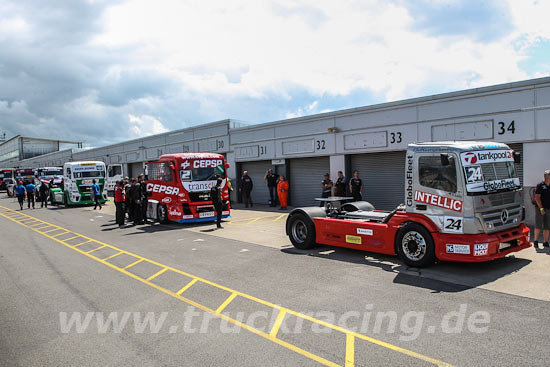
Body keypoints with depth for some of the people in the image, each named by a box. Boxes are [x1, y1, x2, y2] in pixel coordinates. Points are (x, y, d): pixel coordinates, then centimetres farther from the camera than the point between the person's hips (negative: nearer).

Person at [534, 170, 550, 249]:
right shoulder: (540, 185, -4)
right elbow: (537, 198, -9)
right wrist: (541, 208, -15)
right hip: (540, 208, -5)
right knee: (538, 226, -4)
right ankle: (536, 242, 3)